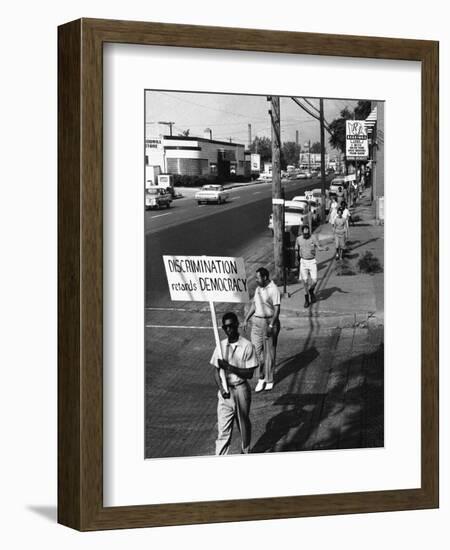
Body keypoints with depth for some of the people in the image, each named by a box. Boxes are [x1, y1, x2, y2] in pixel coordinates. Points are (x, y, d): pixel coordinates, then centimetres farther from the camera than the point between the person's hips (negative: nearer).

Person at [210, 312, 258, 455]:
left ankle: (245, 453, 36)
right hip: (225, 391, 2)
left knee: (244, 425, 15)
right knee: (223, 429, -2)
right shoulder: (221, 346, 0)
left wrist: (229, 367, -21)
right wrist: (221, 388, -15)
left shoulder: (247, 346, -10)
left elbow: (249, 374, -12)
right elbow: (216, 371, 2)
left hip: (241, 389, -2)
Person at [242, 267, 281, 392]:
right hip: (256, 321, 7)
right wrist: (246, 320, 15)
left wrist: (271, 326, -22)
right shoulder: (258, 288, 10)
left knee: (269, 352, 3)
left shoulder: (273, 290, -14)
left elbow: (277, 309, -17)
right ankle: (261, 378, 16)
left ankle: (269, 380, 14)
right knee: (257, 350, 5)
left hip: (269, 322, -7)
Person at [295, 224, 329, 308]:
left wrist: (324, 248, -38)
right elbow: (297, 250, 12)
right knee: (305, 281, -1)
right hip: (303, 261, 1)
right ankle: (306, 299, 11)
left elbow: (318, 247, -18)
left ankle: (311, 291, 28)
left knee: (314, 280, -6)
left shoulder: (313, 238, -7)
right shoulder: (298, 239, -1)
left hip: (312, 261, -1)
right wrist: (298, 260, 14)